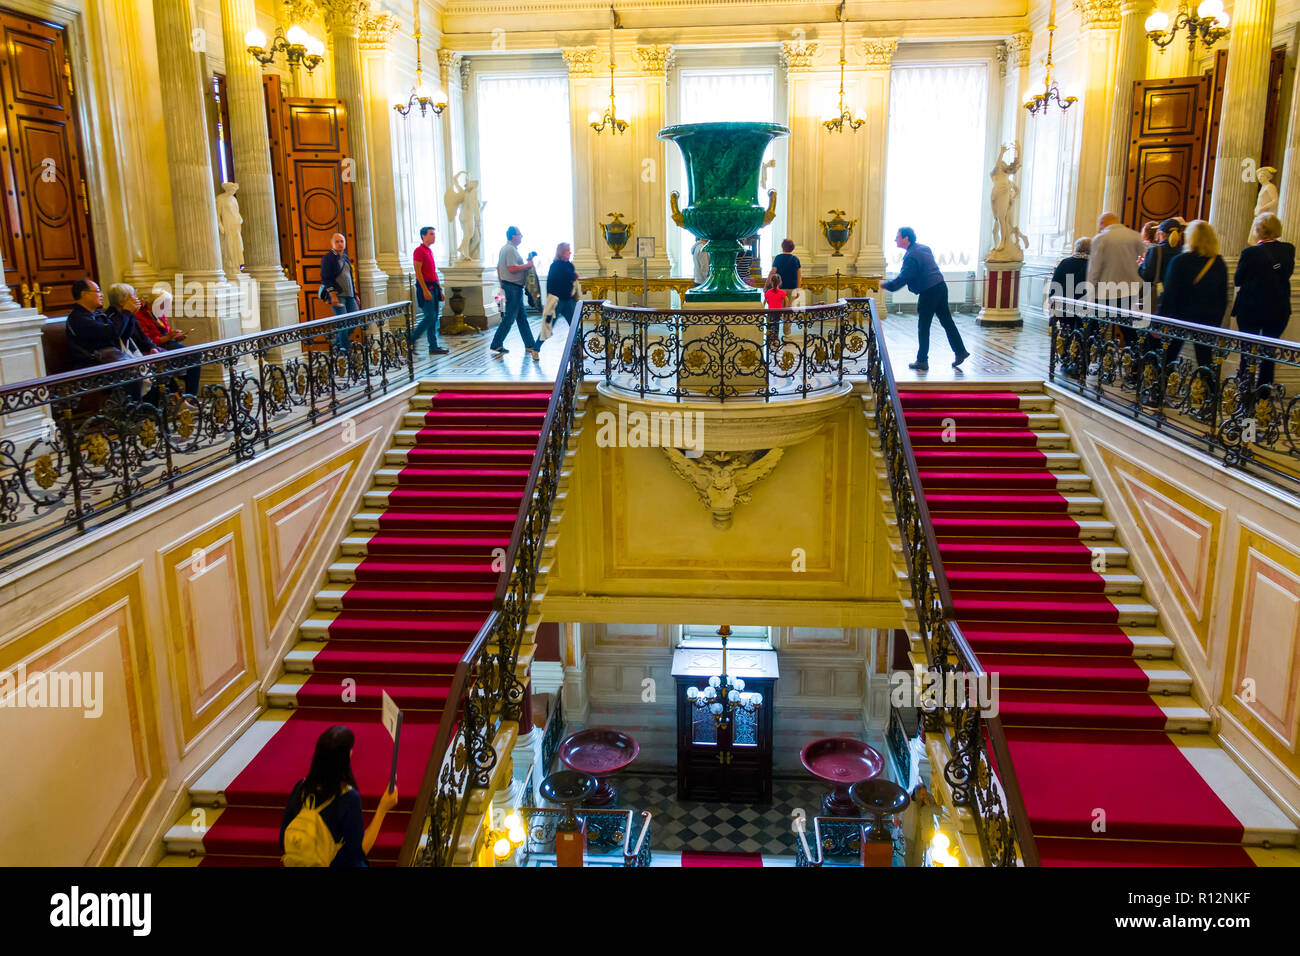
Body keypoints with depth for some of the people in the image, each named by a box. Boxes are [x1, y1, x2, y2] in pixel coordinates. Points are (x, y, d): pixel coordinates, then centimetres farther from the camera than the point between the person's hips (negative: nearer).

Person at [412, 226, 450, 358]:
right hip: (425, 287, -9)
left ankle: (433, 348, 9)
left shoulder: (430, 251, 18)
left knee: (434, 318, 7)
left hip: (433, 287, 9)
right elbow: (418, 272, -16)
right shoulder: (419, 250, -10)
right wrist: (425, 290, -22)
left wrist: (440, 290, 18)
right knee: (429, 317, -12)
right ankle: (411, 340, -1)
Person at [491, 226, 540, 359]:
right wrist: (528, 265, -16)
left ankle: (530, 345, 16)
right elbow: (512, 268, -24)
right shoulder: (511, 249, -16)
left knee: (522, 317, 12)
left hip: (508, 285, 11)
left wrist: (502, 284, 25)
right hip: (513, 287, -11)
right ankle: (496, 345, -1)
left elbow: (498, 267, 21)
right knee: (509, 318, -6)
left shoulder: (504, 248, 16)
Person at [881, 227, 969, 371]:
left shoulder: (911, 256, -17)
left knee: (923, 327, 1)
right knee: (947, 321, 15)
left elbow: (901, 280, -21)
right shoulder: (924, 248, 13)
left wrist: (884, 285, -9)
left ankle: (922, 361, 7)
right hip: (940, 286, 9)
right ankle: (960, 352, 19)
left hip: (928, 292, -9)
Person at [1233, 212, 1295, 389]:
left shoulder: (1250, 252, -17)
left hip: (1250, 310, -3)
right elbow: (1287, 274, 8)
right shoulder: (1289, 250, -4)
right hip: (1279, 311, 4)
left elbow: (1237, 280, -7)